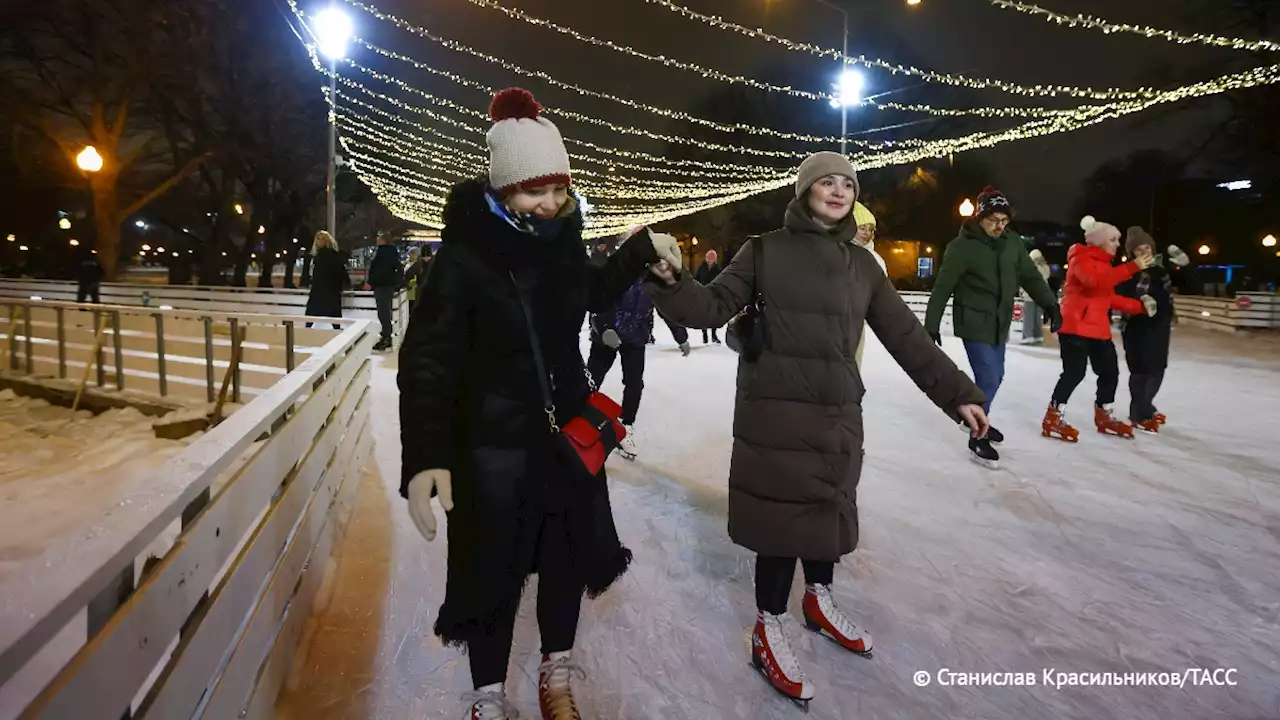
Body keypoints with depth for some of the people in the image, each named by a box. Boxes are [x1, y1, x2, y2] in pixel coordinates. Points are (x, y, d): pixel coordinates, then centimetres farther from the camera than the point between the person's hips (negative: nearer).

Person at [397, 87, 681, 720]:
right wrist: (424, 457, -32)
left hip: (568, 428, 6)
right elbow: (428, 360, -22)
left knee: (567, 555, 18)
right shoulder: (465, 254, -18)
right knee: (494, 569, 7)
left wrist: (641, 250, 10)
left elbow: (591, 296, 19)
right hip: (494, 440, -5)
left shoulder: (561, 236, -1)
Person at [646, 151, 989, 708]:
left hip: (837, 412, 5)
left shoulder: (862, 265, 10)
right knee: (783, 512, 0)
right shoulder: (766, 250, -1)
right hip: (773, 410, -4)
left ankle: (819, 600, 43)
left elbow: (907, 336, 10)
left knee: (830, 506, 16)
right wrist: (670, 283, -23)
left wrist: (956, 392, 7)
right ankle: (768, 630, 21)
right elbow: (714, 307, -4)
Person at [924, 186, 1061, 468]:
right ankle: (977, 439, 4)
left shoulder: (1013, 242, 1)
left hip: (1000, 323, 7)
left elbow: (1031, 276, 9)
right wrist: (931, 325, -15)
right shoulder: (962, 246, -16)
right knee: (988, 379, -10)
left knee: (995, 376, 17)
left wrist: (1050, 304, 1)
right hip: (974, 323, -7)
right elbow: (942, 287, -14)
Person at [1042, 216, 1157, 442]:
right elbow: (1096, 281, -29)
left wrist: (1140, 306, 11)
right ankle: (1053, 419, -6)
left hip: (1098, 328, 10)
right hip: (1075, 326, -9)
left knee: (1110, 371, 14)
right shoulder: (1081, 258, -9)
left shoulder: (1103, 262, 19)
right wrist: (1132, 267, -30)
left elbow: (1109, 296, 19)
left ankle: (1104, 417, 29)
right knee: (1075, 371, -13)